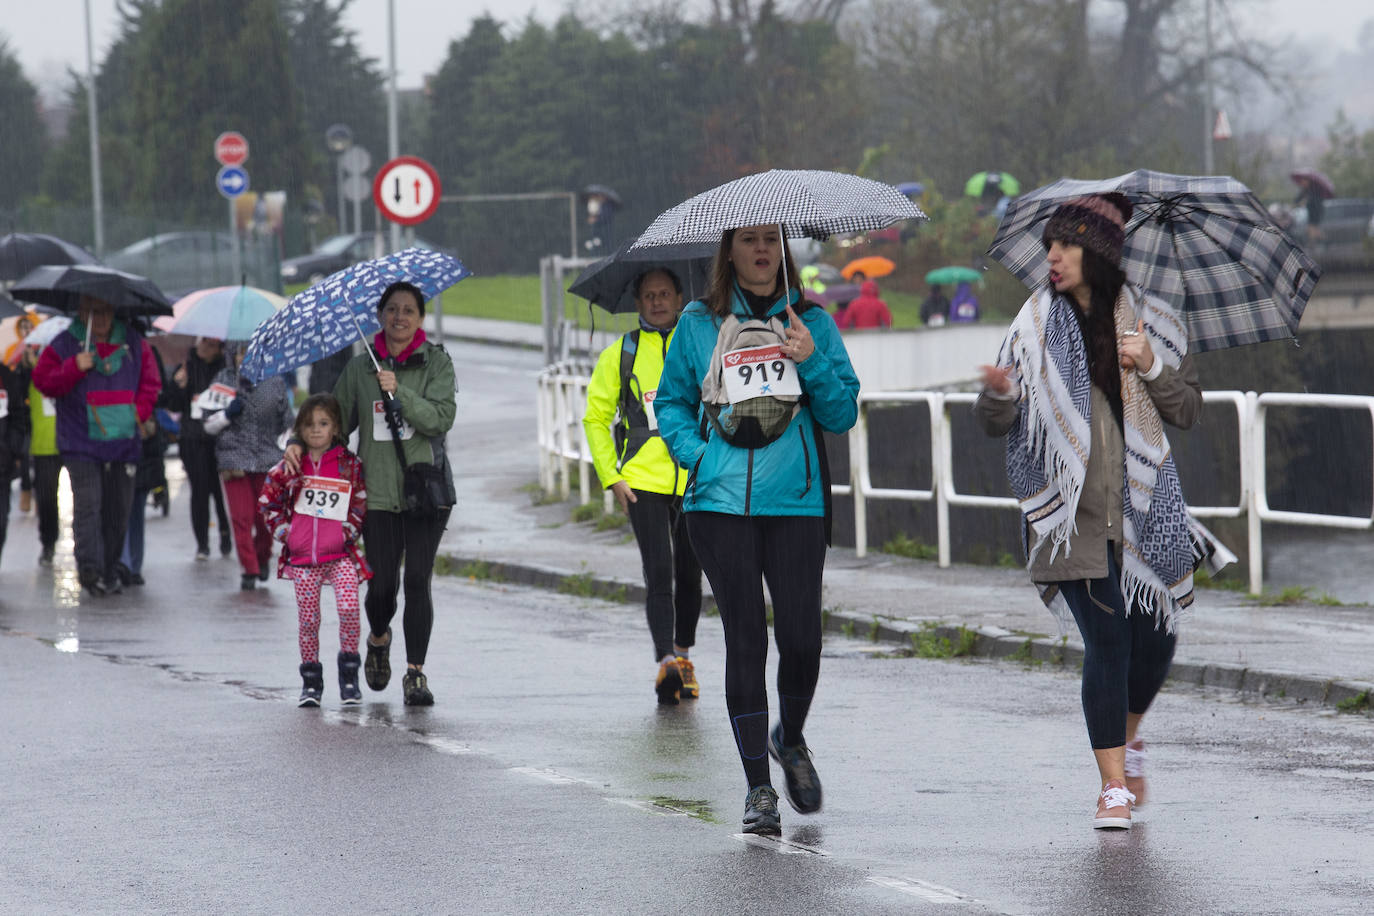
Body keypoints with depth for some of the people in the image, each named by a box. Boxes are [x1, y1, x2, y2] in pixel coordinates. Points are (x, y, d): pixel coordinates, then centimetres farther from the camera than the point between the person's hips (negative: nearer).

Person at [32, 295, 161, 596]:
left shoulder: (134, 344, 10)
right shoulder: (64, 345, 2)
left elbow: (150, 382, 17)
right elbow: (44, 381, -2)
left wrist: (140, 411, 0)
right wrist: (75, 368, -17)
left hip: (123, 441, 4)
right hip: (81, 443, -4)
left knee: (118, 509, 7)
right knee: (87, 503, -17)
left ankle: (108, 571, 18)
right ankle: (89, 567, -23)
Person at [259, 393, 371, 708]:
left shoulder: (349, 465, 1)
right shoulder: (291, 466, 3)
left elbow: (361, 505, 8)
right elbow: (267, 501, 12)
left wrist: (348, 532, -2)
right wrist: (284, 531, 3)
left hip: (340, 555, -1)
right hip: (302, 556, 1)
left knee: (349, 608, -18)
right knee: (308, 619, 3)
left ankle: (349, 674, -2)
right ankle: (311, 681, 17)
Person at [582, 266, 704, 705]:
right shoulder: (619, 355, 7)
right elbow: (596, 417, 12)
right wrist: (611, 477, 3)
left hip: (698, 481, 1)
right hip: (643, 481, -1)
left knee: (689, 574, 9)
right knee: (658, 573, -14)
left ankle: (683, 654, 27)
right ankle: (666, 661, -21)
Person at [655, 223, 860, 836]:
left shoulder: (812, 324, 9)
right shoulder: (699, 324, 9)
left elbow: (843, 415, 6)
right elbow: (670, 401, 16)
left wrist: (812, 363, -10)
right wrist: (698, 454, -2)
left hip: (796, 503, 0)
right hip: (721, 503, 0)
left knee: (801, 638, -7)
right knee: (745, 637, -3)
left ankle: (790, 740, 24)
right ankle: (758, 786, 4)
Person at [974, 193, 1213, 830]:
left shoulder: (1150, 323, 5)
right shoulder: (1037, 325, 3)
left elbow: (1188, 411, 6)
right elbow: (996, 423, 2)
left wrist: (1151, 366, -11)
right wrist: (999, 395, -21)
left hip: (1144, 506, 2)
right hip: (1074, 511, -1)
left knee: (1155, 636, 4)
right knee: (1106, 637, -9)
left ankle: (1127, 736, 35)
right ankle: (1114, 784, -1)